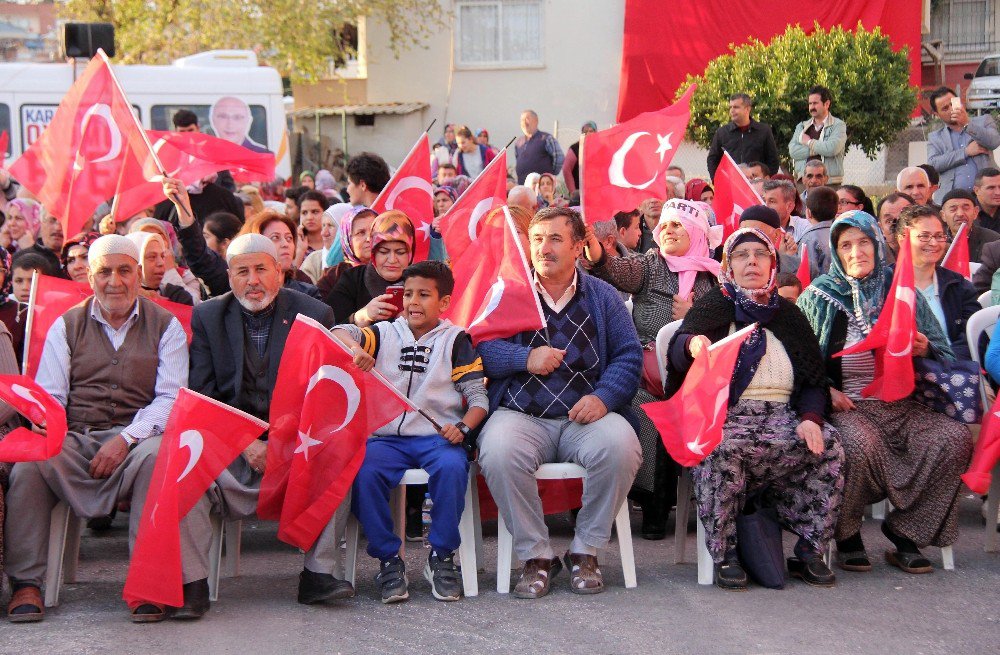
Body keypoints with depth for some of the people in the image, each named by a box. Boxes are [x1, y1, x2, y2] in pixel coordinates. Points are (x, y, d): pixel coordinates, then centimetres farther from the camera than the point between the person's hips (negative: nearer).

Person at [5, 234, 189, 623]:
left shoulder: (165, 326, 12)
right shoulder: (67, 325, 18)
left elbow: (171, 397, 0)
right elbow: (49, 394, 9)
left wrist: (126, 438, -15)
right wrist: (44, 424, -17)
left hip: (137, 438, -2)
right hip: (77, 439, 2)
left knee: (156, 456, -36)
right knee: (29, 461, -28)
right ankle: (26, 583, -21)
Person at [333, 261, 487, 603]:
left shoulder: (454, 340, 11)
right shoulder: (385, 334, 16)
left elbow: (478, 397, 5)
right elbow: (338, 331, 0)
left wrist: (462, 427, -15)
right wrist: (354, 347, -23)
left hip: (437, 436, -1)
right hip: (386, 436, 2)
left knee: (452, 467, -34)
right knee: (362, 472, -29)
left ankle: (441, 557, -16)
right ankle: (388, 559, -14)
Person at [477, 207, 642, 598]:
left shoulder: (602, 296, 16)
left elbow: (628, 356, 7)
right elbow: (480, 348, 3)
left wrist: (603, 396, -11)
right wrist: (525, 358, -13)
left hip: (586, 416, 1)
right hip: (520, 415, -1)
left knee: (621, 448, -32)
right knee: (498, 453, -34)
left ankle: (585, 552, -10)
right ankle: (536, 556, -14)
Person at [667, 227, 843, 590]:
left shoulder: (788, 315, 19)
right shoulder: (713, 307, 7)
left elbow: (815, 380, 14)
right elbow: (676, 353, -13)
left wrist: (810, 417, -8)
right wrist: (691, 344, -39)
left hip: (782, 417, 4)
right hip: (723, 416, -3)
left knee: (828, 448, -25)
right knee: (723, 449, -37)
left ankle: (810, 552, -13)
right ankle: (725, 556, -24)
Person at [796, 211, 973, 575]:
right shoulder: (819, 296, 5)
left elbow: (942, 350, 16)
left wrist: (924, 349, -6)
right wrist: (825, 389, -14)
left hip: (902, 405, 3)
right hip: (846, 405, -3)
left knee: (955, 438, -23)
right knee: (861, 443, -37)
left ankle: (904, 532, -10)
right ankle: (846, 535, -10)